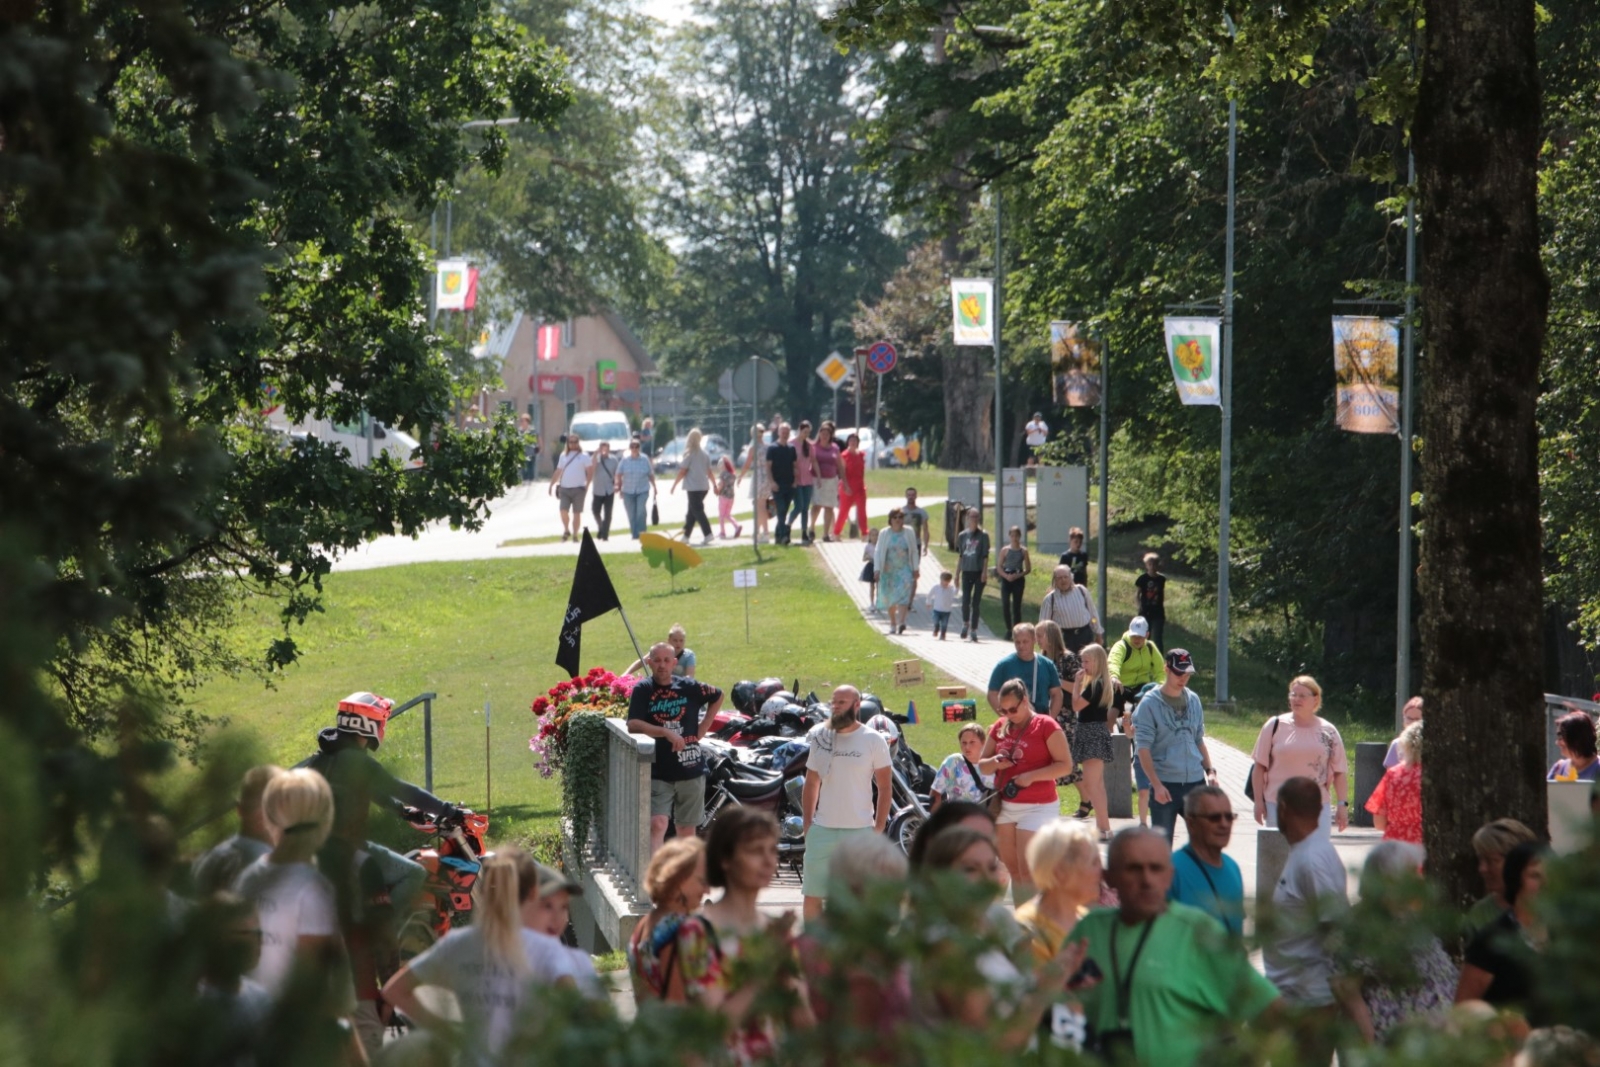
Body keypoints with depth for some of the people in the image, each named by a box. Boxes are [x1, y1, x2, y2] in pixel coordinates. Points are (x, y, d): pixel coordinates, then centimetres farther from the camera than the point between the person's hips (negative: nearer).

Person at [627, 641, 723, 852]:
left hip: (691, 771, 3)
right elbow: (633, 725, -17)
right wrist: (666, 732, -27)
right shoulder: (642, 691, -4)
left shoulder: (689, 688, 3)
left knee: (687, 830, 12)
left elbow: (718, 696, 21)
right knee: (657, 825, -19)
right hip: (658, 773, -3)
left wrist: (702, 728, 11)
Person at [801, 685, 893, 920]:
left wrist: (879, 828, -6)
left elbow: (884, 787, 0)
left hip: (860, 831, -3)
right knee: (812, 895, 4)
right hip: (822, 830, 3)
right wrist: (807, 824, 7)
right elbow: (811, 784, 14)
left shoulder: (873, 741, -1)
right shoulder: (820, 738, 8)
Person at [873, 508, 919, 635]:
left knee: (903, 595, -19)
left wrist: (916, 569, 5)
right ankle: (892, 624, 21)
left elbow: (914, 552, 9)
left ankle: (901, 622, -30)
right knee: (889, 597, 7)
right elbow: (878, 552, 2)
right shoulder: (884, 534, 2)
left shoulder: (909, 533, 4)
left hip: (904, 569, -1)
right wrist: (877, 569, -7)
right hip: (888, 570, 1)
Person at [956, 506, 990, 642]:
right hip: (966, 571, 2)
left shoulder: (983, 536, 0)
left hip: (979, 571, -2)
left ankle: (974, 630, 9)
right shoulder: (962, 535, 8)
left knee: (976, 602, 1)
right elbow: (960, 555, 13)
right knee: (965, 600, -9)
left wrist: (984, 571, -11)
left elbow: (985, 555, -2)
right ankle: (965, 624, 16)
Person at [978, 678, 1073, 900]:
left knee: (1027, 870, -11)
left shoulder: (1046, 726, -7)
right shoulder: (999, 728, 9)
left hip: (1037, 807, -6)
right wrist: (995, 763, -9)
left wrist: (1032, 776, -22)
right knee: (1013, 869, 7)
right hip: (1004, 805, 6)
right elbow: (982, 766, 15)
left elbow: (1065, 765, -11)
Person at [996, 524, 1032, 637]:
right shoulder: (1005, 550, 3)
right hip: (1006, 580, 0)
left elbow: (1028, 569, 3)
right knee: (1005, 605, -10)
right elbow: (999, 568, 4)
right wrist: (1006, 576, -14)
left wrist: (1018, 575, -13)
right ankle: (1008, 629, 5)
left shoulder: (1023, 550, 3)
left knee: (1016, 606, 0)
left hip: (1018, 580, 0)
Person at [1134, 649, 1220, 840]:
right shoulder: (1150, 704, -6)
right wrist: (1156, 784, -18)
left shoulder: (1193, 700, 11)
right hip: (1165, 785, -4)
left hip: (1196, 782, 5)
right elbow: (1143, 749, -9)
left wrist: (1209, 771, 6)